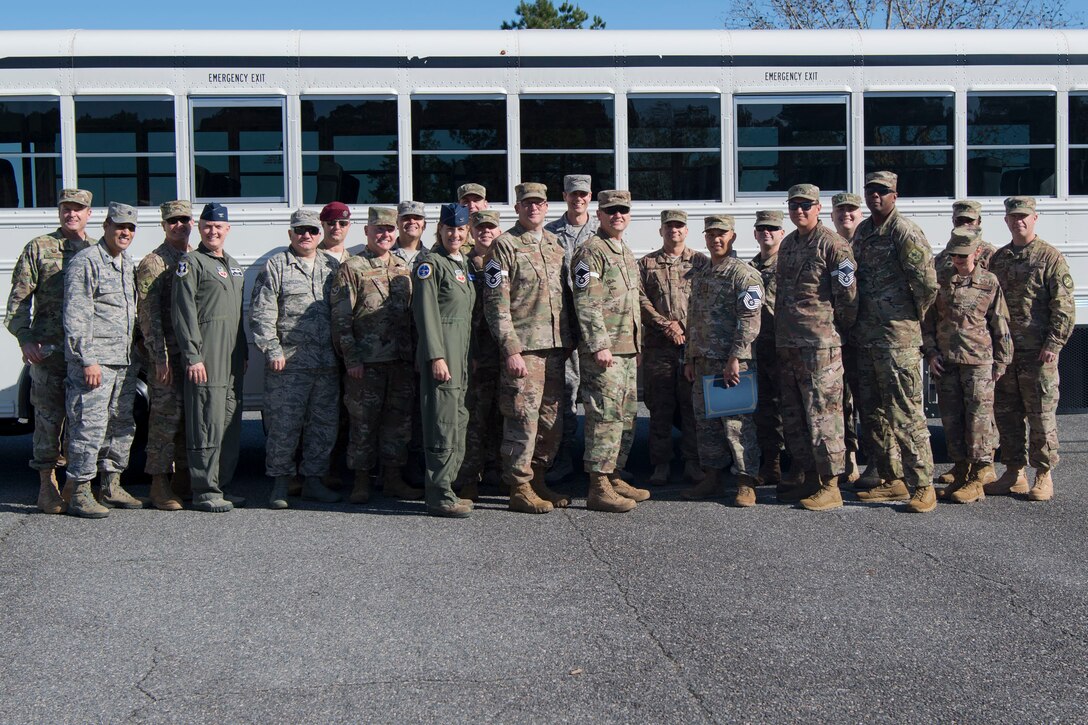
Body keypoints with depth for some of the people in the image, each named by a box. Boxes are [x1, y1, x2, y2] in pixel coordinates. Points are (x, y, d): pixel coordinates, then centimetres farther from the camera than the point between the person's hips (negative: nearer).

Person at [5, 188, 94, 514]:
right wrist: (25, 339, -8)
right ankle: (47, 485, 7)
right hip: (49, 349, -3)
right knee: (49, 416, -1)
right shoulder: (39, 248, 4)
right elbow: (18, 299, 2)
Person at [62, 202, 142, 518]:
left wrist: (136, 356, 17)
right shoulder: (86, 262, -8)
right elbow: (75, 317, -13)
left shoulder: (128, 263, 17)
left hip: (125, 362, 8)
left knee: (121, 426, 12)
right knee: (90, 426, -8)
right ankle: (80, 494, -2)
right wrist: (88, 360, -19)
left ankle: (111, 487, 23)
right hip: (95, 361, -8)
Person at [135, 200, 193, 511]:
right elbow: (148, 314, -9)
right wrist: (160, 357, -15)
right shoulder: (152, 263, -4)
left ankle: (183, 479, 19)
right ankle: (160, 485, 1)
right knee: (166, 417, -5)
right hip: (168, 354, -6)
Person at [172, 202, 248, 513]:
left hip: (233, 361, 8)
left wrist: (243, 354, 22)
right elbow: (184, 313, -11)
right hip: (206, 361, -8)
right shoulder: (191, 263, -4)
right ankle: (205, 492, -3)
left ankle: (222, 486, 18)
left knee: (231, 426, 10)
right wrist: (192, 356, -17)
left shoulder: (233, 265, 21)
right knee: (208, 426, -8)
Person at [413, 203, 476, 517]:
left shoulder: (463, 263, 17)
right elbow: (426, 313, -15)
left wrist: (467, 356, 19)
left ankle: (446, 488, 21)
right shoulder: (430, 263, -9)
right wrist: (436, 357, -20)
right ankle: (439, 496, -5)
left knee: (458, 421, 12)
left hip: (461, 354, 9)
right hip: (441, 353, -9)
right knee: (443, 424, -9)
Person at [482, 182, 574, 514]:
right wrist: (510, 349, -15)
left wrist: (571, 339, 15)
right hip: (524, 347, -7)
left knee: (551, 420, 10)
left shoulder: (555, 244, 16)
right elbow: (496, 303, -10)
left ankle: (537, 480, 22)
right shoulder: (505, 246, -4)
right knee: (523, 419, -5)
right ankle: (520, 489, 3)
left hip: (555, 348, 7)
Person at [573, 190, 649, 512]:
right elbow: (586, 304, -16)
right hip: (603, 349, -10)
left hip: (628, 349, 10)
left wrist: (637, 345, 22)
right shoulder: (591, 251, -10)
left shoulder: (625, 252, 20)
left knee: (626, 416, 13)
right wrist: (599, 345, -21)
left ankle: (614, 476, 22)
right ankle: (598, 488, -6)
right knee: (606, 416, -10)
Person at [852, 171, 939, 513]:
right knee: (873, 413, 13)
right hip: (866, 337, 9)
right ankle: (892, 481, 23)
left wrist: (914, 316, -2)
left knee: (904, 413, -7)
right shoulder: (862, 232, 14)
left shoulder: (905, 232, -11)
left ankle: (923, 486, 0)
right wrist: (857, 322, 16)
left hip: (898, 337, -9)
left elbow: (928, 283, -16)